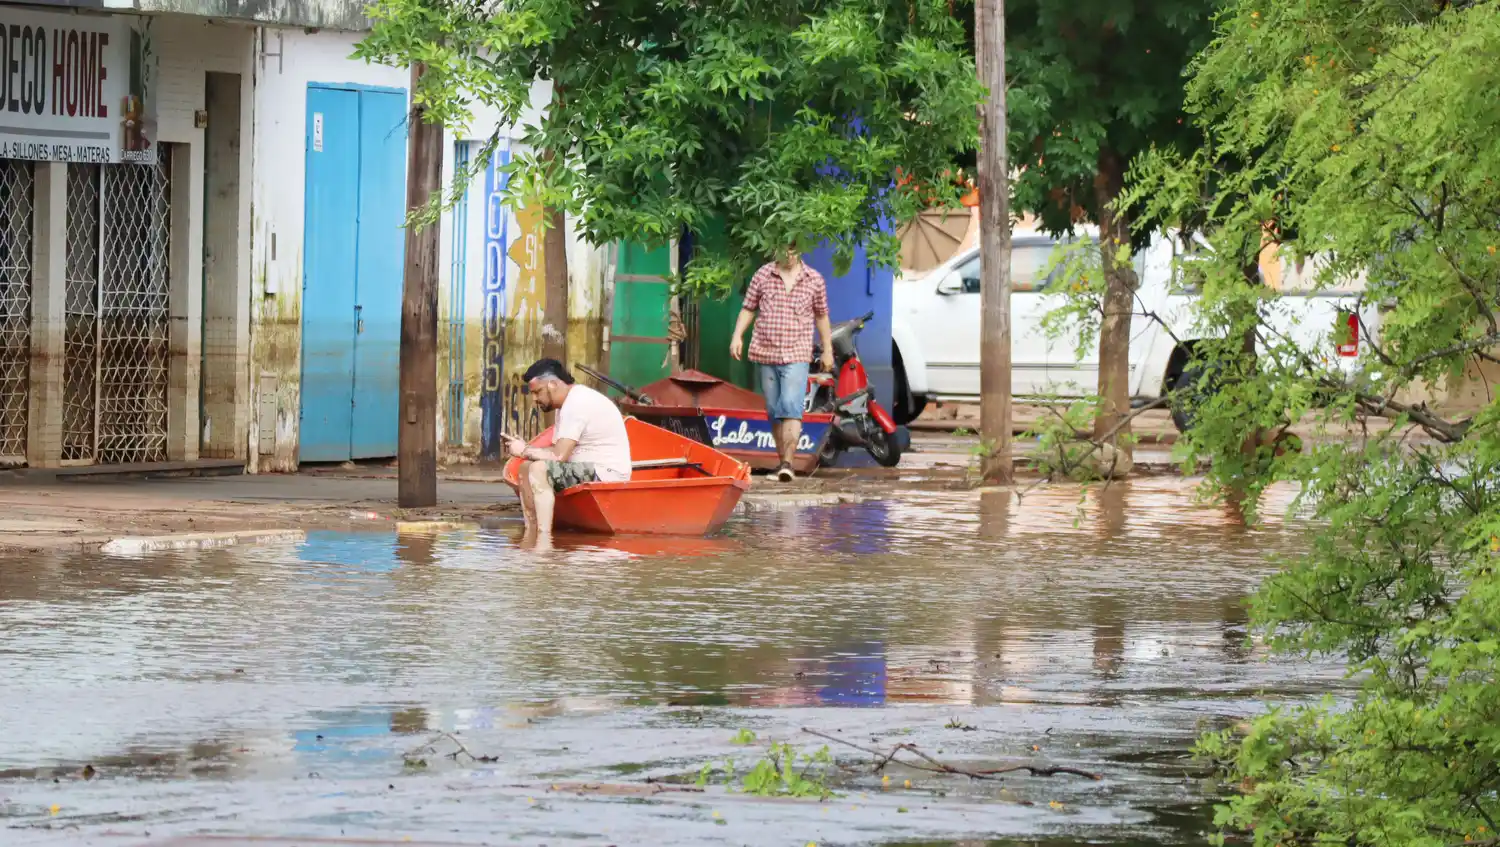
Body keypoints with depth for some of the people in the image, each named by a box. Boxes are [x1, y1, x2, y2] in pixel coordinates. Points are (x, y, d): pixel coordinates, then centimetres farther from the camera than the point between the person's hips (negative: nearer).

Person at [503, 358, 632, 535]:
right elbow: (557, 450, 11)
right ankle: (531, 533, 6)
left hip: (607, 473, -11)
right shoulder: (568, 402, 14)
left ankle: (544, 537, -29)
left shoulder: (577, 403, -19)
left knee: (539, 469, -26)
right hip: (590, 469, 11)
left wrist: (525, 451, -9)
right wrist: (526, 450, -5)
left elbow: (559, 456, -24)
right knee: (526, 467, 11)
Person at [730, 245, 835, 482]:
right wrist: (737, 336, -3)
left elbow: (821, 316, 13)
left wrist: (827, 350, 14)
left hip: (796, 355, -2)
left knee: (791, 408, -17)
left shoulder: (814, 280, 5)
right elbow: (748, 308, 10)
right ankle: (781, 460, 18)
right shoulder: (762, 275, 5)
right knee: (773, 411, 8)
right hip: (766, 353, 2)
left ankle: (788, 464, -22)